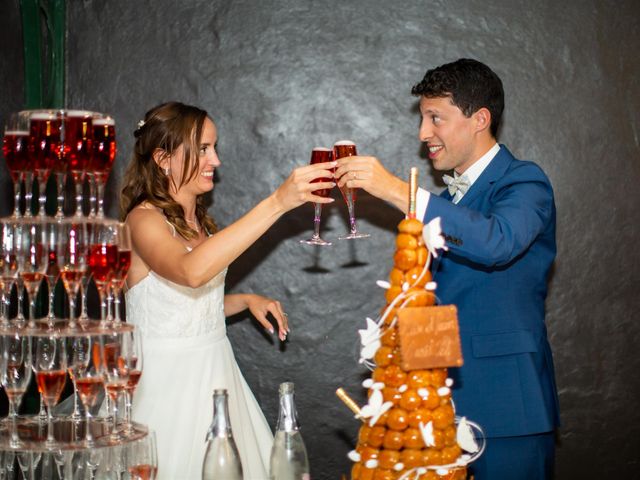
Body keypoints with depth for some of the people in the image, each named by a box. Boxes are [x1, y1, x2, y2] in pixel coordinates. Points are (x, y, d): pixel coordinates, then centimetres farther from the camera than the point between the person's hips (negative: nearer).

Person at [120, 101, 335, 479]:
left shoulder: (198, 221, 12)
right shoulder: (144, 219, -15)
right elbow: (191, 272, -37)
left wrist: (245, 300, 4)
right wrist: (276, 203, -39)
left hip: (215, 372, 8)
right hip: (169, 380, -8)